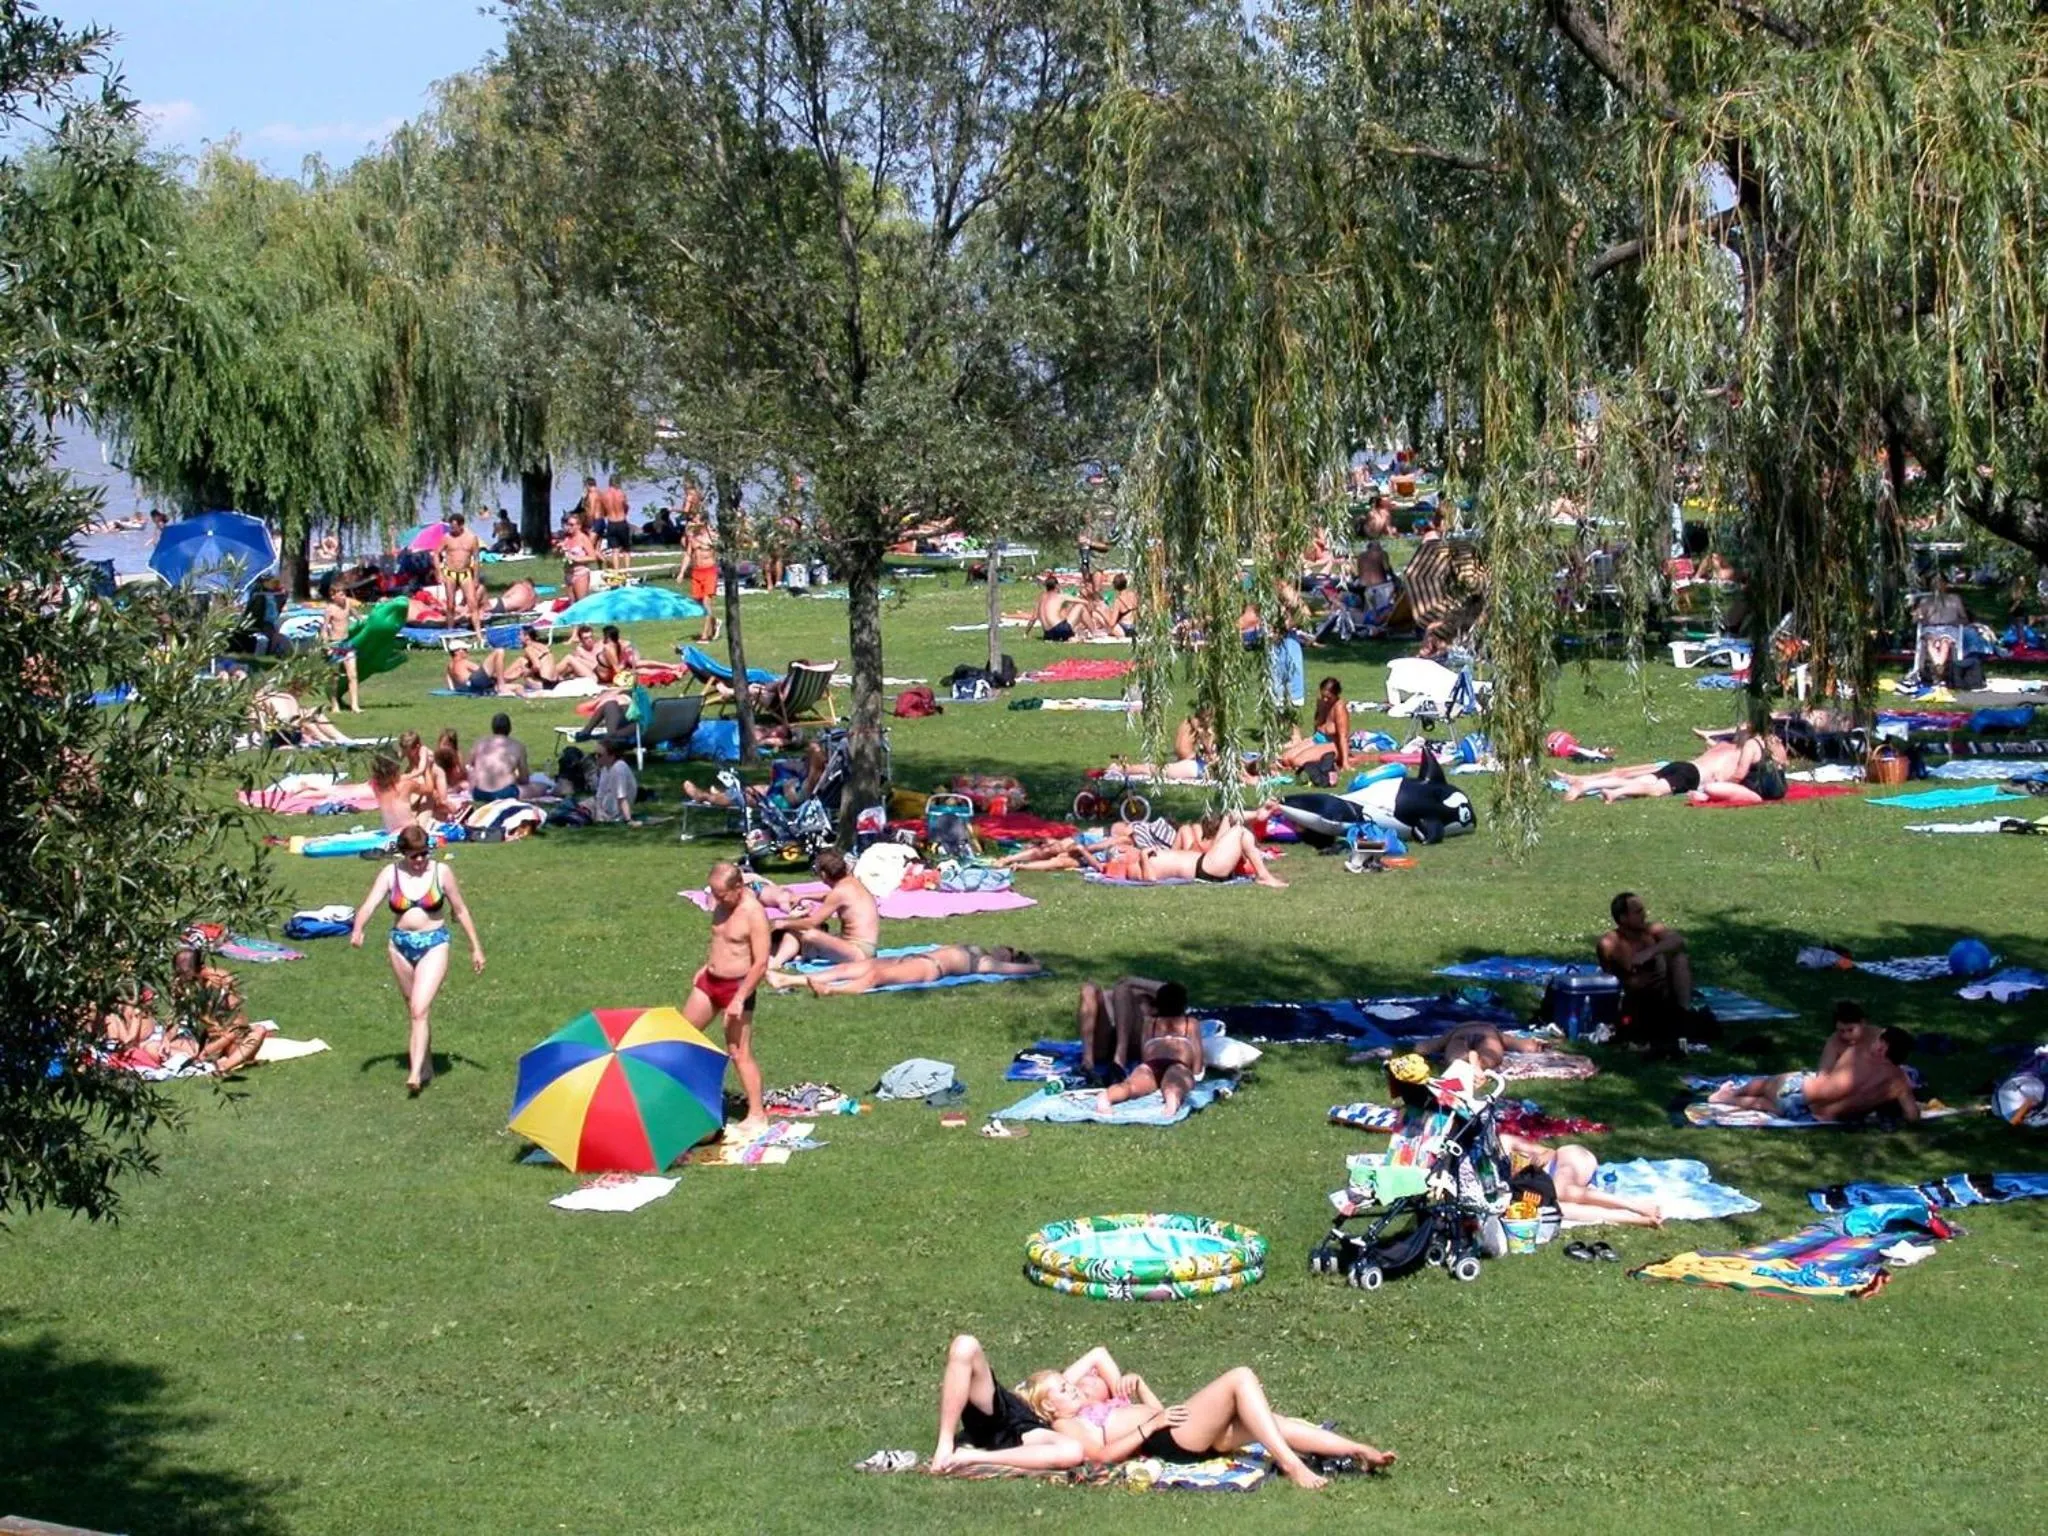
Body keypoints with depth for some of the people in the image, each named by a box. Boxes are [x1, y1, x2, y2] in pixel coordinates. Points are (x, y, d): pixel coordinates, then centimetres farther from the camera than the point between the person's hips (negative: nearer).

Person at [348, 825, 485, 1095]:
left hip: (434, 944, -3)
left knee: (420, 1009, -16)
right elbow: (370, 903, -14)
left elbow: (461, 911, 4)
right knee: (413, 1009, 15)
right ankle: (426, 1064, 29)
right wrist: (357, 929, -34)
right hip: (401, 945, 3)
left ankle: (416, 1073, -19)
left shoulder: (441, 872, -5)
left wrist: (476, 948, 7)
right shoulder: (390, 874, -2)